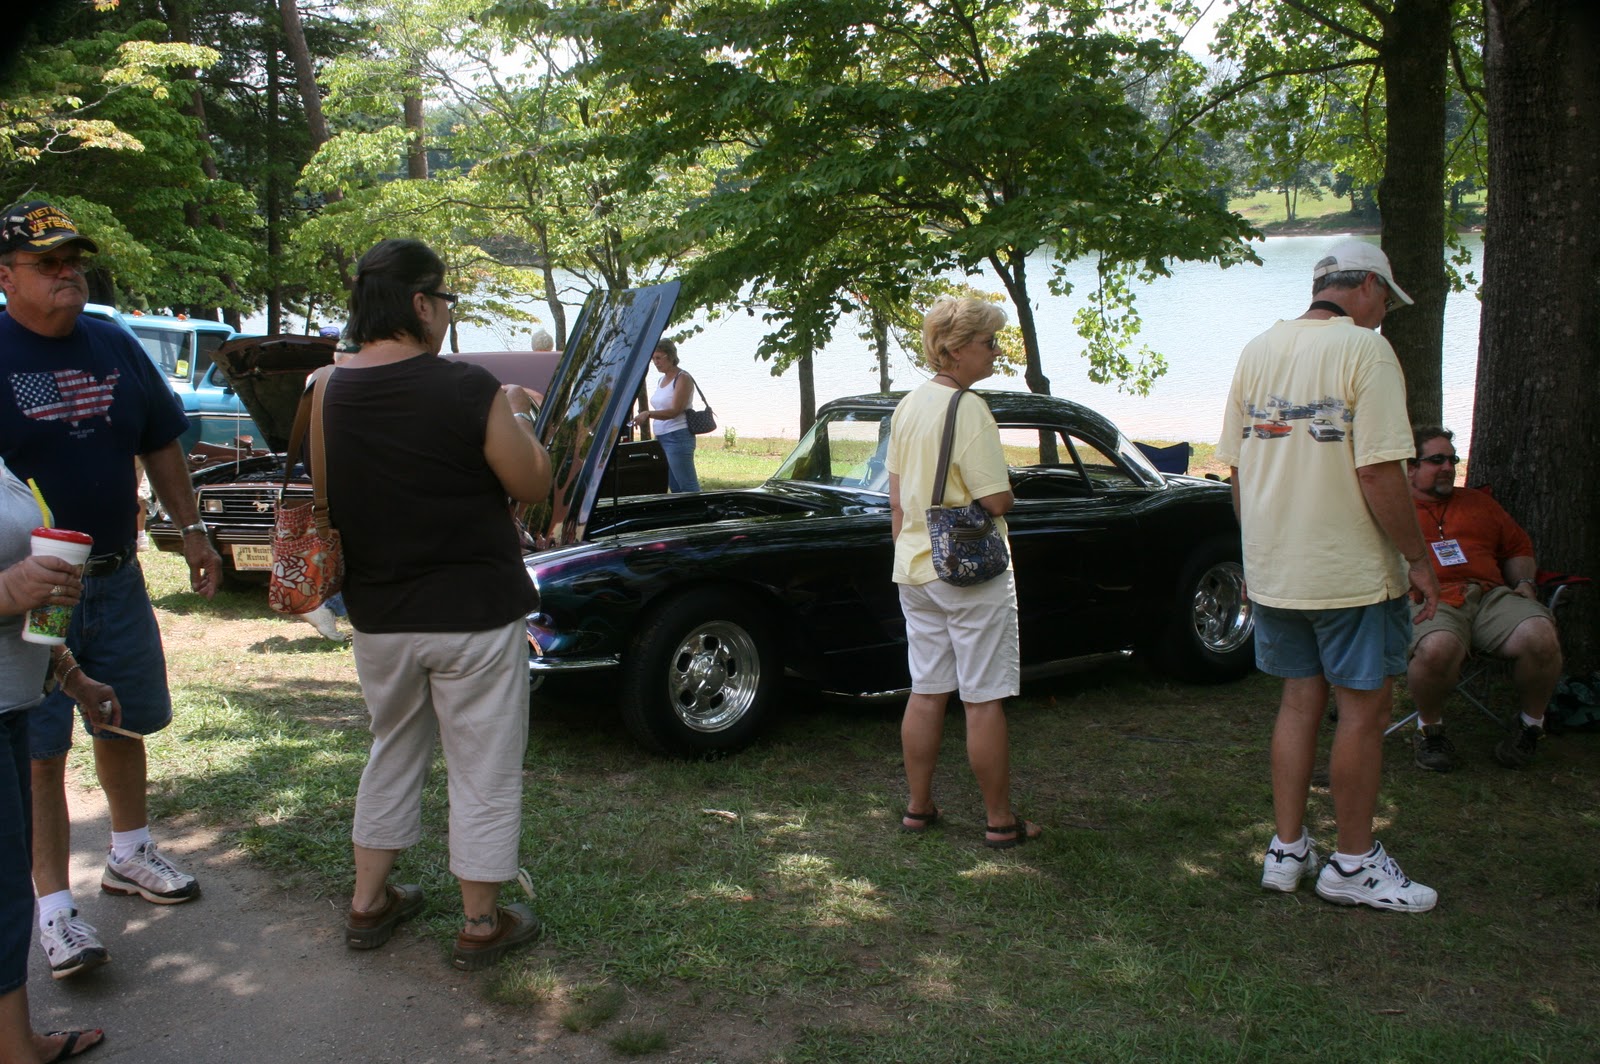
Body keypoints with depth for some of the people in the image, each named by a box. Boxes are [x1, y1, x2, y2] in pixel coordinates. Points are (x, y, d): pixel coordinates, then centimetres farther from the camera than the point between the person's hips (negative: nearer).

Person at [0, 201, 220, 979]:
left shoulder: (115, 346, 7)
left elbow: (160, 443, 16)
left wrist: (190, 529, 13)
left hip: (116, 578, 6)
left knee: (125, 724, 19)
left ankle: (129, 855, 38)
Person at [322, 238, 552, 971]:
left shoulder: (324, 397, -2)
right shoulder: (466, 390, -18)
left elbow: (329, 503, 11)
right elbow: (532, 485, -9)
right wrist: (517, 416, 9)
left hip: (377, 615, 5)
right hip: (475, 612, -5)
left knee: (392, 752, 24)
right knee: (484, 771, 9)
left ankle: (369, 904, 34)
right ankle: (482, 925, 21)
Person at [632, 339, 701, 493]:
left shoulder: (682, 379, -8)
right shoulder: (662, 380, 18)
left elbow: (675, 411, -19)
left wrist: (648, 413, -29)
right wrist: (645, 417, 9)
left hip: (678, 438, -9)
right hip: (662, 438, 9)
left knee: (688, 487, -12)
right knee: (675, 488, 7)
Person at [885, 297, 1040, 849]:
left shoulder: (907, 407, 8)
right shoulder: (968, 409, -17)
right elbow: (996, 500, -20)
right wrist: (1006, 487, 1)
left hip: (915, 570, 8)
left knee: (926, 692, 14)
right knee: (984, 700, 0)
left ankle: (918, 807, 22)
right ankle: (1000, 821, 9)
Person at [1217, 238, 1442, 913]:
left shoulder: (1257, 352, 9)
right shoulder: (1363, 348, -12)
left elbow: (1237, 466, 12)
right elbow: (1380, 474, -18)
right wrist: (1417, 559, -9)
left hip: (1273, 571, 7)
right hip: (1352, 571, -7)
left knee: (1300, 701, 15)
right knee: (1364, 708, 5)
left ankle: (1286, 850, 20)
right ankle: (1353, 863, 15)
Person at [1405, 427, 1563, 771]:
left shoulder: (1478, 503, 31)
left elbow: (1519, 548, 34)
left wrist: (1524, 582, 13)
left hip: (1491, 596, 5)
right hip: (1431, 602, -4)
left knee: (1540, 636, -28)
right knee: (1437, 647, -41)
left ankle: (1531, 723, 1)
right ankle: (1430, 727, -10)